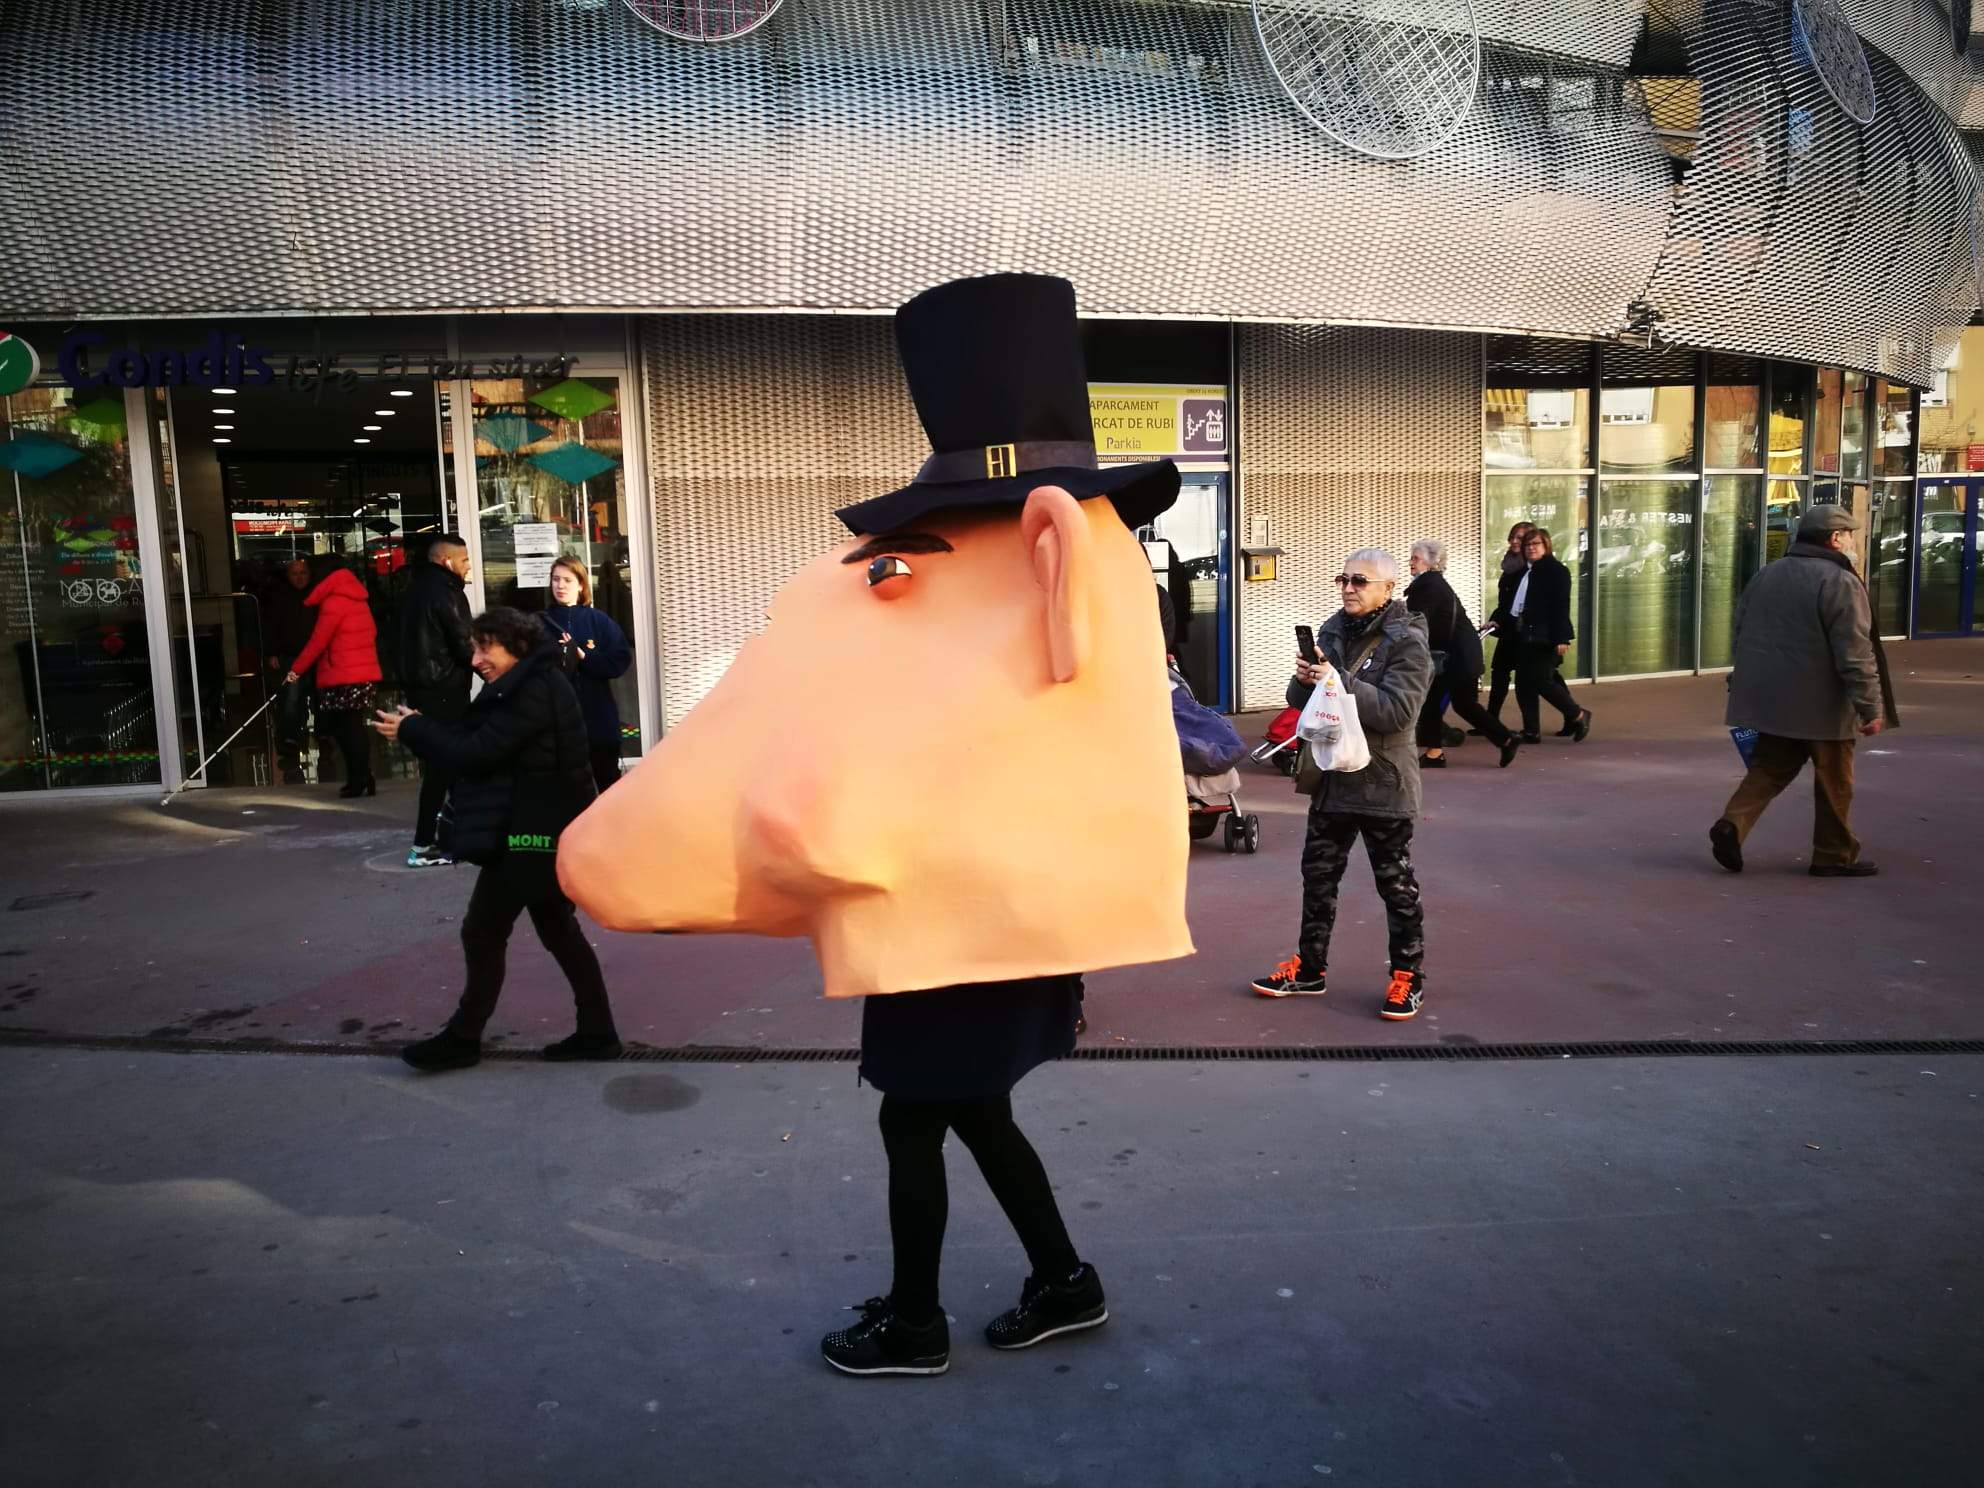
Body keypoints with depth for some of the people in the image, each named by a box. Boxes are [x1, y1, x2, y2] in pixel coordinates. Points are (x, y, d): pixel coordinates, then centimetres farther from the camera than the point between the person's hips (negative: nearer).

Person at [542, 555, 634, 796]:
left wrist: (584, 657, -15)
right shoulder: (542, 622, 2)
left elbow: (621, 660, -6)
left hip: (598, 716, 0)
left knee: (609, 781, 11)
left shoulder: (599, 620, 3)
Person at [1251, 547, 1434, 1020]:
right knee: (1318, 874, 13)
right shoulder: (1333, 631, 7)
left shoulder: (1408, 642, -11)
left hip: (1383, 782, -6)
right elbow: (1300, 700, 9)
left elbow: (1397, 711, -23)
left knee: (1395, 882, 6)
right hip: (1332, 776, 6)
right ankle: (1309, 968, 25)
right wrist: (1305, 680, -14)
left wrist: (1340, 683, -29)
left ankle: (1408, 975, 20)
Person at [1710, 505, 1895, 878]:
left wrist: (1747, 686, 26)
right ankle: (1835, 856, 17)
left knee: (1769, 767, 13)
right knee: (1834, 782, 7)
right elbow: (1855, 655, -17)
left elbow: (1741, 635, 17)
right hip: (1821, 705, -6)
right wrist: (1871, 707, -12)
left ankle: (1732, 824, -8)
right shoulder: (1841, 584, -14)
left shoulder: (1766, 575, 10)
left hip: (1769, 700, 6)